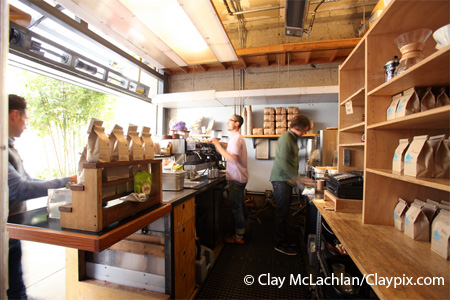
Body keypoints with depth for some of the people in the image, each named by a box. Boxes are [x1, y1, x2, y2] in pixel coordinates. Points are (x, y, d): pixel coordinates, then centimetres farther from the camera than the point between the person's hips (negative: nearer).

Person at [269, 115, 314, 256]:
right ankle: (280, 244, 10)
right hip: (281, 179, -10)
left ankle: (284, 238, 29)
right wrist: (298, 179, -22)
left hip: (287, 179, 10)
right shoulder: (285, 139, -17)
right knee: (282, 212, -2)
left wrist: (297, 178, 15)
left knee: (284, 211, 16)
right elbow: (283, 164, -24)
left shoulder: (293, 138, 14)